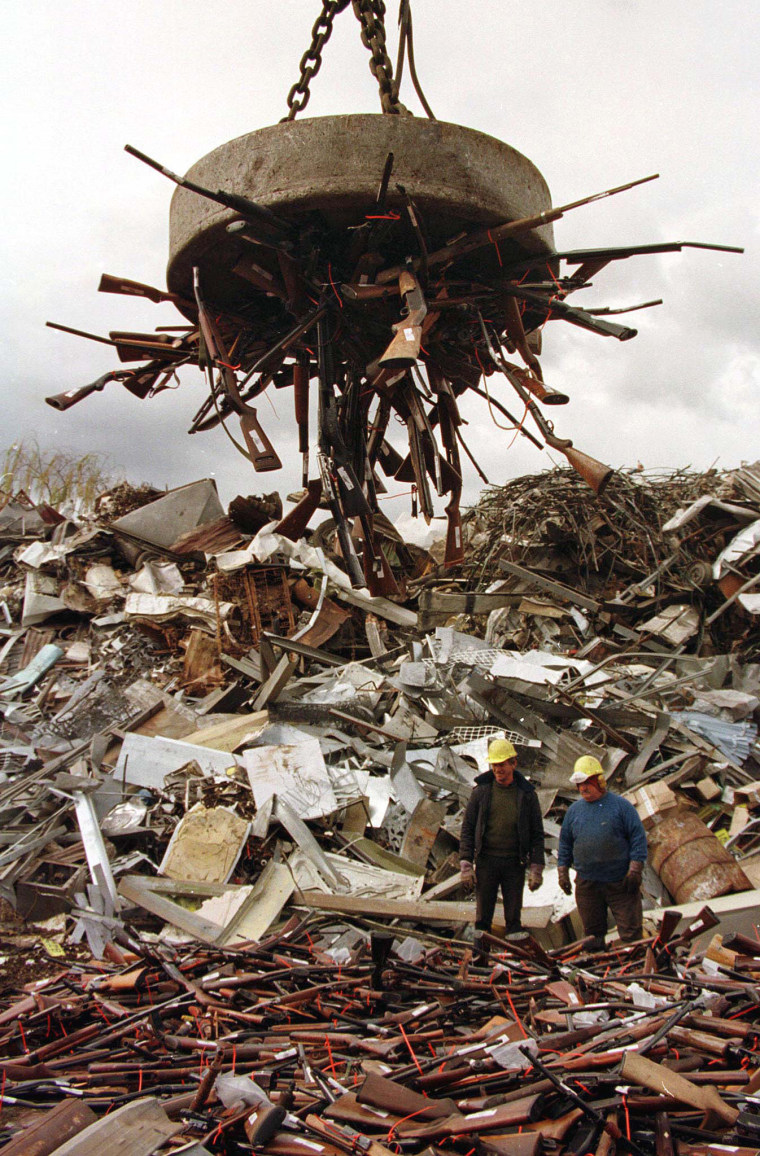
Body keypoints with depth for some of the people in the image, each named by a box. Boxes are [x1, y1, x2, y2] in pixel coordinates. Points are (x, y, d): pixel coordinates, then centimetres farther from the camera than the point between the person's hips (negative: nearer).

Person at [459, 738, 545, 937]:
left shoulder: (527, 794, 1)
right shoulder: (481, 791, 1)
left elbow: (537, 834, 4)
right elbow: (467, 829, 2)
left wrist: (536, 869, -2)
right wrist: (465, 864, -5)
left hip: (515, 863, 0)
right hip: (486, 861, 0)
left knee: (513, 917, 6)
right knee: (483, 915, 3)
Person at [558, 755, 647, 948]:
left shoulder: (620, 805, -2)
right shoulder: (574, 810, 9)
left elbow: (638, 838, -4)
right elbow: (565, 843, 15)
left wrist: (634, 871, -10)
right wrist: (563, 873, 10)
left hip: (620, 882, -4)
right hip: (586, 884, 4)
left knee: (630, 931, -1)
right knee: (593, 933, 11)